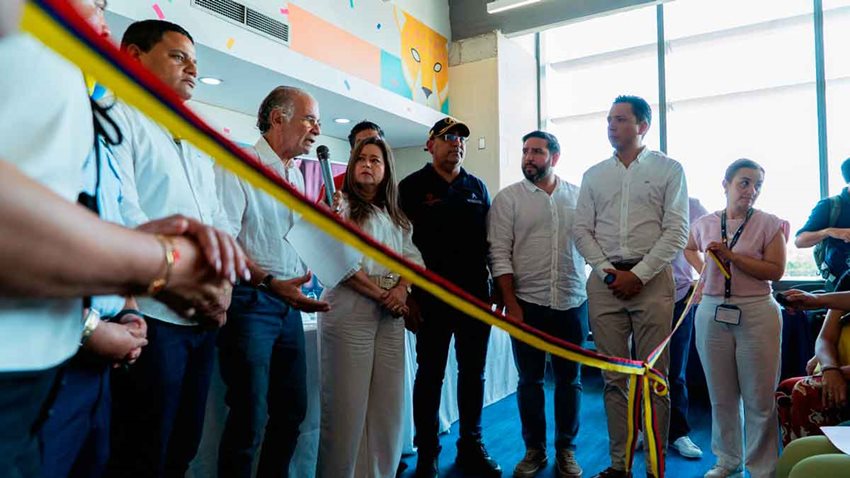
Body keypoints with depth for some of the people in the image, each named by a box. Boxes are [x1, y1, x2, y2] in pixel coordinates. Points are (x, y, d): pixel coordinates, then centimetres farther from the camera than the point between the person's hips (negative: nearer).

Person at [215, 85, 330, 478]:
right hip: (250, 301, -8)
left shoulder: (296, 176, 15)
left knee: (292, 411, 14)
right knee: (249, 417, -2)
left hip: (289, 303, 8)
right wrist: (269, 282, -31)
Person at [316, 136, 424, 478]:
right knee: (347, 402, -2)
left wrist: (401, 289, -6)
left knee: (388, 402, 8)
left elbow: (413, 257, 14)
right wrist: (380, 294, -13)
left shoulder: (396, 216, 19)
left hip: (390, 314, 6)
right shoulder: (339, 206, 1)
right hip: (349, 311, -5)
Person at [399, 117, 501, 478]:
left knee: (473, 373, 11)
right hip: (433, 297, -4)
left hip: (476, 295, 4)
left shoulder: (477, 187, 13)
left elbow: (489, 240, 14)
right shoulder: (412, 187, 1)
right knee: (430, 375, 5)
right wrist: (409, 291, -7)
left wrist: (497, 284, 9)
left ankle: (471, 446, 26)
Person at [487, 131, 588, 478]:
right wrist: (510, 303, -9)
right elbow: (499, 254, -5)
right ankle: (534, 450, 25)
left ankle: (566, 449, 27)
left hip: (573, 303, 2)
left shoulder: (577, 195, 6)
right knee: (530, 380, 8)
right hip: (527, 304, -2)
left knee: (570, 379, 11)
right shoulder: (508, 198, -1)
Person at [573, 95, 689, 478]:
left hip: (651, 279, -2)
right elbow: (581, 230, 9)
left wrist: (639, 274, -10)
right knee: (614, 378, 6)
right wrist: (607, 271, -4)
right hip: (604, 281, 3)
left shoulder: (668, 169, 5)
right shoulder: (594, 175, 14)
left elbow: (676, 231, -2)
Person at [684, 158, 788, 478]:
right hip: (712, 313, 3)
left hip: (756, 313, -3)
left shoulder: (769, 224, -3)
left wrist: (731, 256, -18)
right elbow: (689, 248, 27)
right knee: (721, 396, 13)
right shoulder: (704, 224, 6)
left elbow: (776, 271, -12)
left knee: (759, 398, 3)